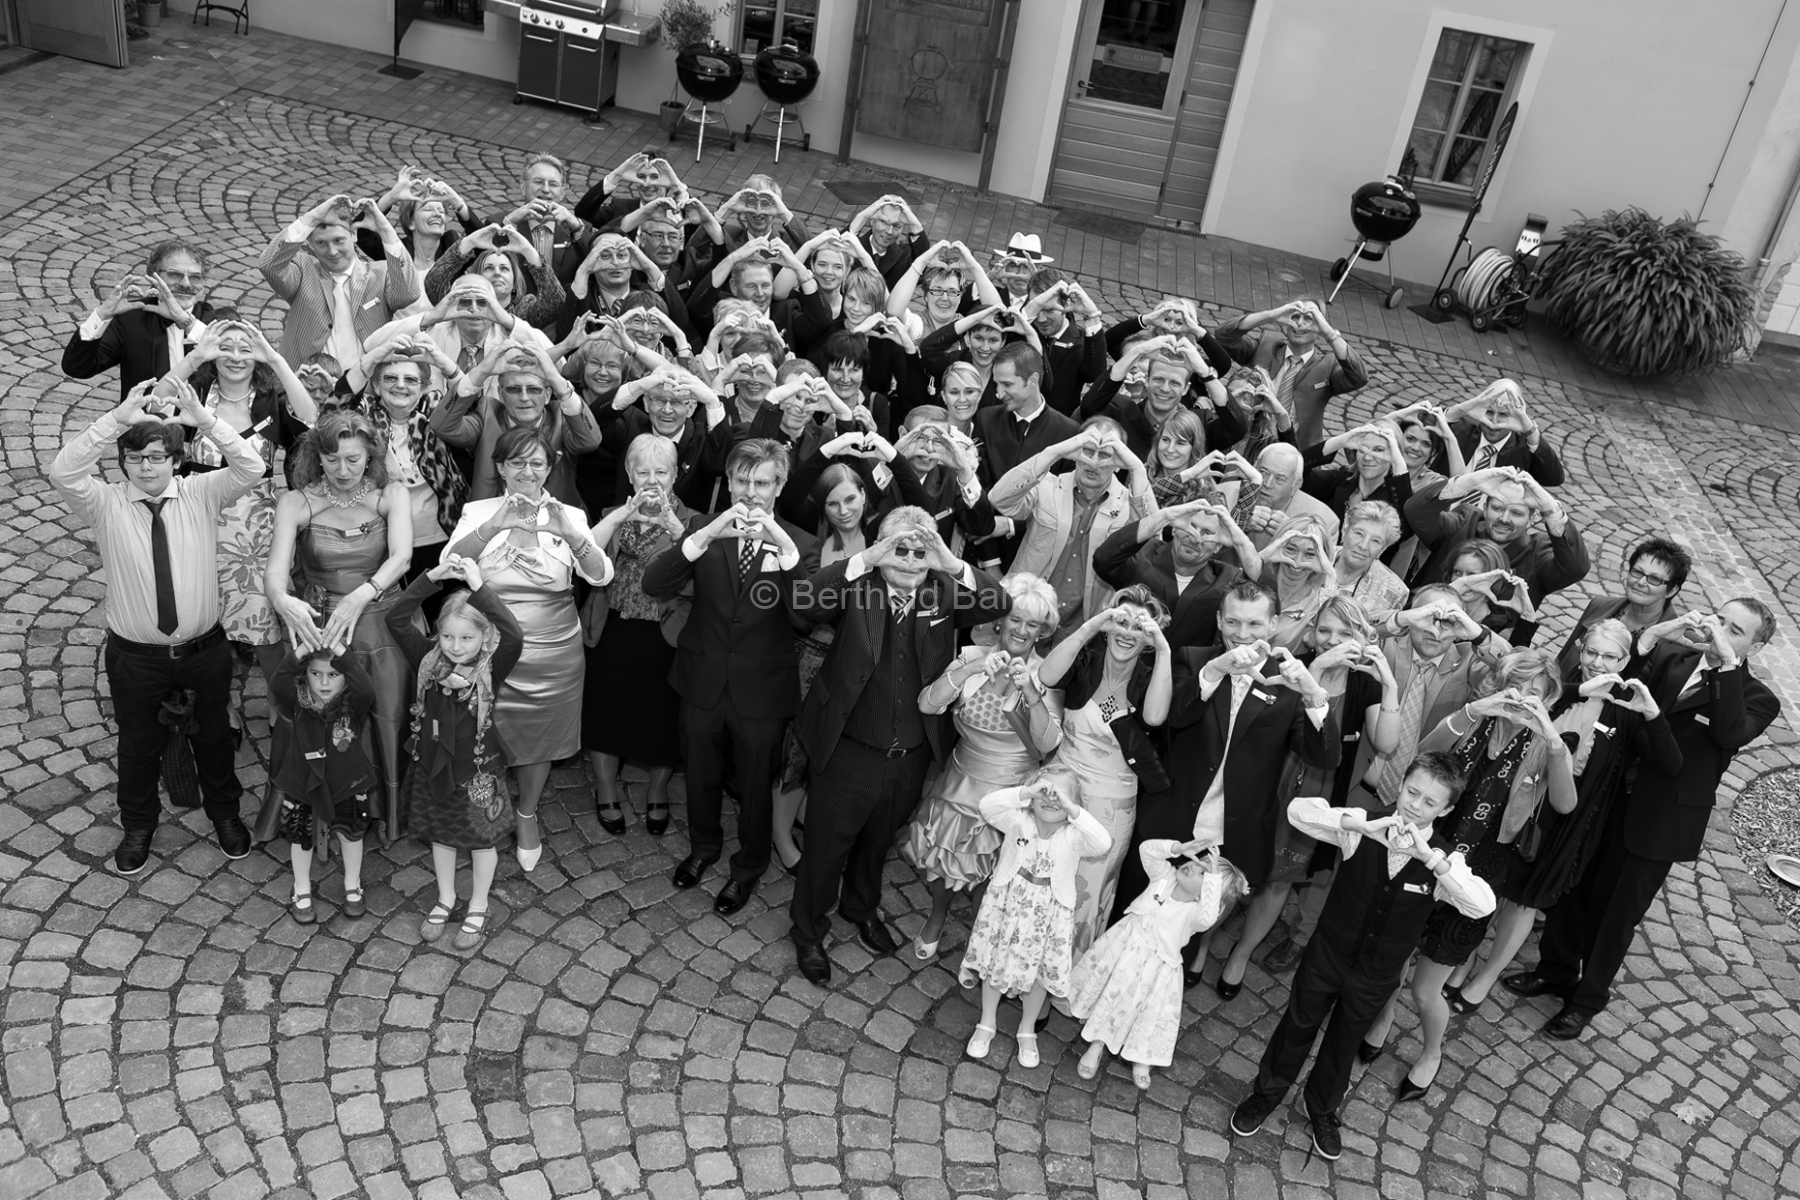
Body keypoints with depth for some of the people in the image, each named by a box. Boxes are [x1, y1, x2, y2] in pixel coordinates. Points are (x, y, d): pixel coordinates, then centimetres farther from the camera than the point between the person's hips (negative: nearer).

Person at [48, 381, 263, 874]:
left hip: (205, 650, 1)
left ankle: (225, 813, 46)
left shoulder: (202, 495, -7)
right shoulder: (106, 505, -9)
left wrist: (203, 419, -33)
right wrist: (116, 419, -34)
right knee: (138, 744, 18)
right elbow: (62, 473, -27)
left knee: (213, 735, 22)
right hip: (136, 657, -1)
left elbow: (251, 468, -22)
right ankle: (138, 826, 42)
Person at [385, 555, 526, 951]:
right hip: (432, 766, 4)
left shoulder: (491, 668, -19)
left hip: (477, 770, -3)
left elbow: (514, 635, -39)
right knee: (441, 835, 22)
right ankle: (446, 900, 43)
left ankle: (477, 909, 35)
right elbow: (396, 620, -19)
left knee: (482, 839, 14)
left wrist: (478, 586, -42)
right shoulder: (429, 661, -10)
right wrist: (432, 577, -30)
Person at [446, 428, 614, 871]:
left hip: (554, 654, 1)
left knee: (541, 739, 16)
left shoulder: (569, 516, -3)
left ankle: (527, 815, 42)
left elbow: (601, 576, -14)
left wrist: (570, 535, -32)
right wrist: (494, 526, -32)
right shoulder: (478, 512, -3)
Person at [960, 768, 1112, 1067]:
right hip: (1006, 908, 0)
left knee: (1040, 974, 16)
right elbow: (987, 805, -32)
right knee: (995, 965, 16)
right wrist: (1027, 792, -41)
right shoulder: (1019, 822, -16)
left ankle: (1027, 1029, 42)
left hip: (1048, 917, 0)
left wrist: (1070, 807, -43)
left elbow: (1103, 843, -37)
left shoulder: (1073, 836, -18)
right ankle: (987, 1023, 40)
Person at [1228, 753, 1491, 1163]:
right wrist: (1358, 825, -42)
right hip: (1327, 954, -1)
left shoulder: (1445, 859, -17)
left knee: (1344, 1044, 22)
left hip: (1377, 975, 1)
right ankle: (1268, 1091, 46)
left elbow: (1482, 905, -34)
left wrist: (1431, 857, -43)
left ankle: (1322, 1108, 50)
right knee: (1297, 1026, 19)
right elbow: (1298, 810, -31)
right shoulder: (1364, 825, -19)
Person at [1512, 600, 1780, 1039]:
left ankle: (1588, 998, 32)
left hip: (1661, 821, -3)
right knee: (1570, 889, 16)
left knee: (1617, 912, 11)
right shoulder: (1669, 656, 1)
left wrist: (1727, 661, -28)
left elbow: (1730, 734, -27)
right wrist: (1652, 635, -20)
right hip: (1607, 800, 3)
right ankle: (1555, 970, 39)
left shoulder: (1756, 699, -7)